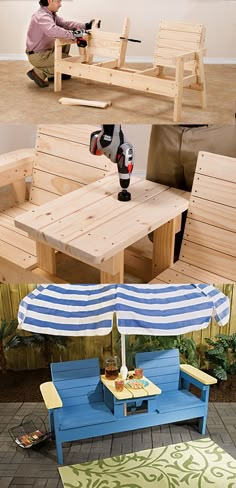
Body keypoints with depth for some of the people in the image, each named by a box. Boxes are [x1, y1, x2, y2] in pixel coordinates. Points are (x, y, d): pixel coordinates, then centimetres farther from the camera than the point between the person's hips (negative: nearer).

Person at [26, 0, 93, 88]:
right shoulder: (42, 16, -24)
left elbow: (65, 24, 5)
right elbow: (53, 31, -41)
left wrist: (85, 26, -4)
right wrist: (73, 34, -40)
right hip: (38, 56, -10)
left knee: (66, 43, 18)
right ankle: (39, 73, -5)